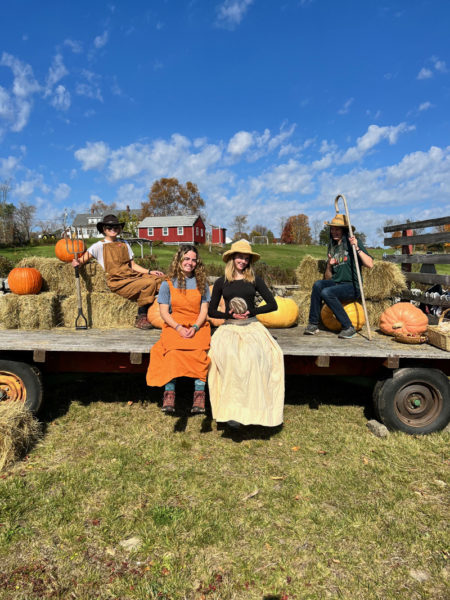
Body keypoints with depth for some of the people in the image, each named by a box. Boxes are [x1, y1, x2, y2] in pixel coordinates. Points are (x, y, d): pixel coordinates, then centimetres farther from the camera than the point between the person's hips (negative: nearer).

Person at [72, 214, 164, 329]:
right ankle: (141, 319, -20)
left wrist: (150, 272, 9)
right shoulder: (99, 246, 9)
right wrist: (76, 262, -23)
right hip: (117, 282, -5)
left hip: (132, 275, 6)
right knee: (149, 283, -31)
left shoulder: (124, 244, 24)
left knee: (159, 279, -21)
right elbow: (83, 259, 1)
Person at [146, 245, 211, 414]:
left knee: (200, 350, -32)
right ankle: (169, 393, -32)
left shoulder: (201, 283, 14)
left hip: (197, 325, 1)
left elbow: (204, 310, 8)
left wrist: (194, 327, -12)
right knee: (173, 350, -34)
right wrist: (178, 328, -13)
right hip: (173, 325, 0)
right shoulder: (168, 284, 10)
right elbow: (163, 312, 4)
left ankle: (199, 394, -32)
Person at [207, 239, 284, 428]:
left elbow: (272, 304, 8)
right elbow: (211, 311, 12)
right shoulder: (221, 282, 11)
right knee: (228, 356, -33)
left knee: (254, 355, -33)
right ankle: (231, 409, -26)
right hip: (229, 327, 0)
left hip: (252, 326, 0)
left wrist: (251, 311, -5)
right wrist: (230, 315, -6)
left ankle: (253, 406, -22)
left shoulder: (255, 280, 12)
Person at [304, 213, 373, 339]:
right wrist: (329, 265, -3)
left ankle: (348, 327, -18)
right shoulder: (332, 247, 17)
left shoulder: (353, 242, -1)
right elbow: (327, 278, 15)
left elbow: (370, 264, -14)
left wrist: (357, 248, -20)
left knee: (326, 292, -29)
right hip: (336, 284, 5)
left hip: (352, 287, -5)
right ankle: (313, 324, -16)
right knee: (318, 285, -22)